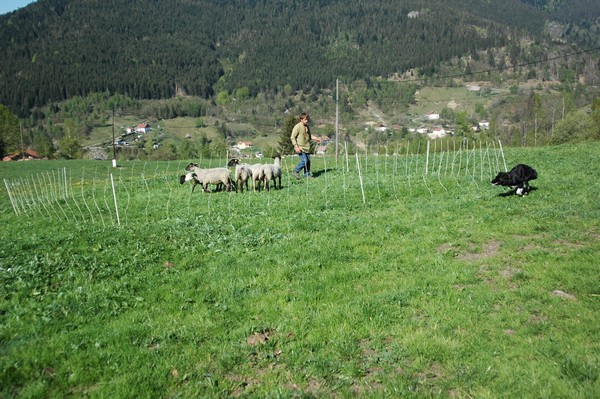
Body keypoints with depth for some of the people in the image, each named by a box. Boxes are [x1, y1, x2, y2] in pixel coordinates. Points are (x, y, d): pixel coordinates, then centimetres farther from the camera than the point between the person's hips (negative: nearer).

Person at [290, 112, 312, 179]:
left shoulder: (307, 127, 12)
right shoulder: (297, 126, -11)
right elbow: (293, 137, -12)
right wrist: (296, 146, -19)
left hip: (307, 147, 7)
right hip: (300, 148, -7)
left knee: (308, 161, 5)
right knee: (304, 161, -16)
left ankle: (307, 175, 17)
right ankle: (296, 171, 5)